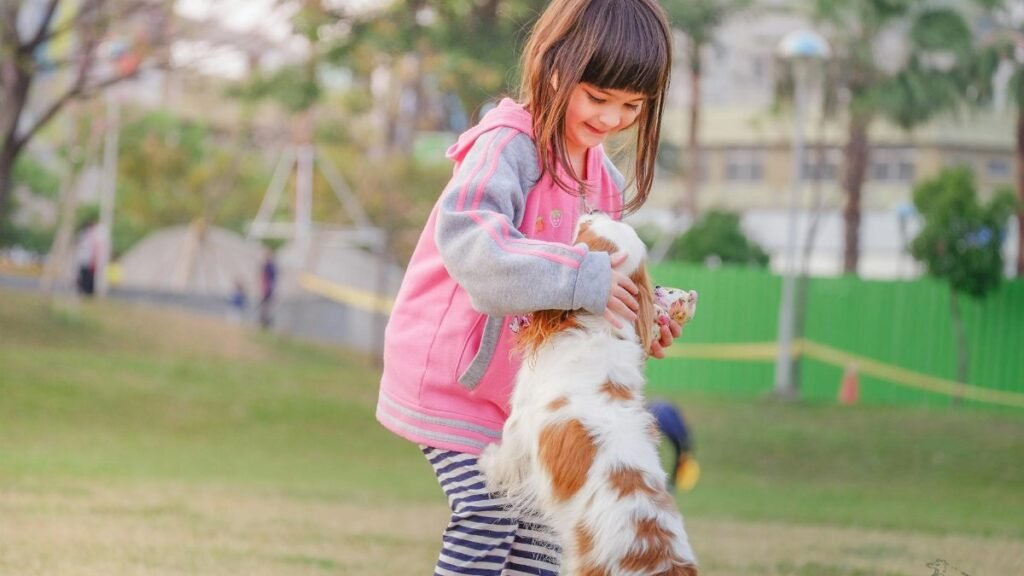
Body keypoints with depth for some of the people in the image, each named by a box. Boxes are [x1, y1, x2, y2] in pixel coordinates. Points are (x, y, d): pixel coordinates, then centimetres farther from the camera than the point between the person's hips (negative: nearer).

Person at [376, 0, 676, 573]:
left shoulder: (600, 176, 6)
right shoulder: (509, 144, -21)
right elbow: (465, 238, -39)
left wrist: (641, 315, -10)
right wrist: (583, 278, -43)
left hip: (527, 383, 8)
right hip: (454, 373, -8)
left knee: (542, 526, 9)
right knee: (489, 516, -13)